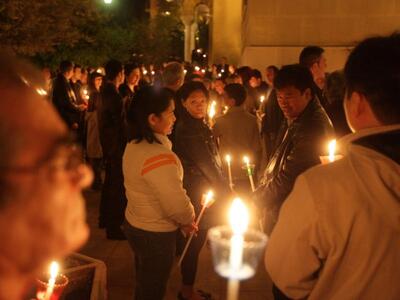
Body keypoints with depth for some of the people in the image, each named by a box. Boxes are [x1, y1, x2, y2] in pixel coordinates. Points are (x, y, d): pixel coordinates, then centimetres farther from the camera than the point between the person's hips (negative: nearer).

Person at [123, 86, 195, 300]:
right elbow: (178, 206, -29)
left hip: (134, 225, 8)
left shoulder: (134, 145, -2)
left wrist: (181, 221, 3)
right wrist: (188, 220, -7)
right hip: (156, 236, -8)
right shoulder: (159, 156, -30)